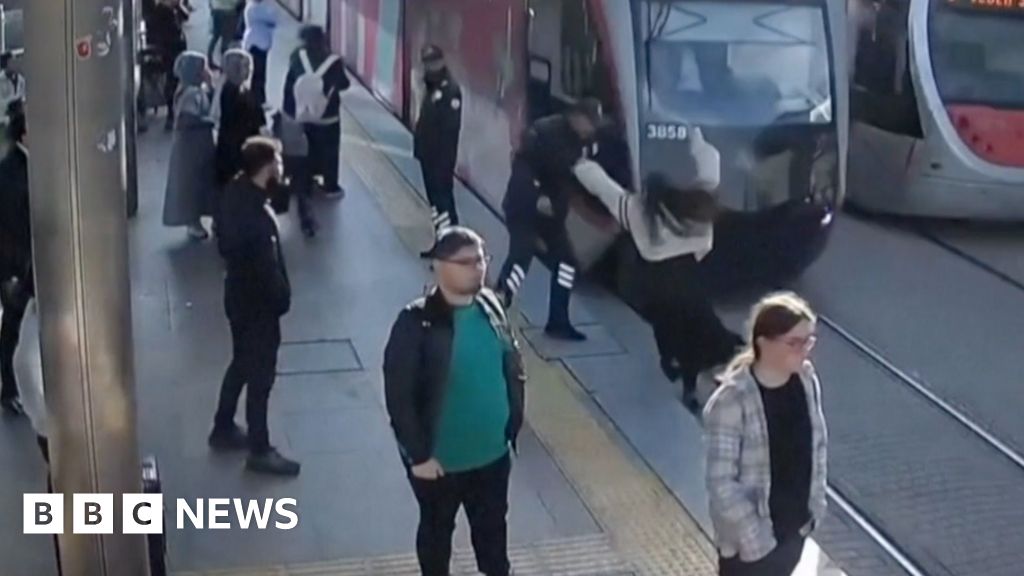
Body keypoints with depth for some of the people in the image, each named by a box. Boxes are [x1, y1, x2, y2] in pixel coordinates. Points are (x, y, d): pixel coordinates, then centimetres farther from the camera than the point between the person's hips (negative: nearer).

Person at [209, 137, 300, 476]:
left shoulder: (237, 193, -2)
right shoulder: (255, 214, -31)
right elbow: (266, 267, -25)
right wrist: (282, 297, -9)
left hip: (240, 295, 9)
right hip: (258, 303, -9)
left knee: (242, 365, 24)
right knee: (260, 375, 5)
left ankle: (223, 430, 40)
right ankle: (260, 451, 19)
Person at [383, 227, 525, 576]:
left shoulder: (491, 307, -5)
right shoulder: (417, 324, -23)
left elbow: (514, 369, 7)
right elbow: (398, 397, -20)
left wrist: (512, 426, 7)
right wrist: (418, 454, -17)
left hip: (493, 452, 5)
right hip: (439, 458, -5)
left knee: (492, 524, 24)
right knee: (437, 528, 19)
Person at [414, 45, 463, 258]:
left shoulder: (451, 90, -18)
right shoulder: (432, 87, 12)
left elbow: (451, 127, -22)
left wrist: (446, 159, -24)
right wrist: (420, 148, 12)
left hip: (442, 157, -10)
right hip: (429, 155, 10)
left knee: (443, 200, -9)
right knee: (435, 199, 15)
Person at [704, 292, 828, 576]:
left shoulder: (806, 381, -8)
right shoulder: (732, 400, -29)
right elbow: (721, 483, -25)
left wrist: (815, 501, 6)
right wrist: (753, 535, -21)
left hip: (795, 523, 6)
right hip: (748, 535, -6)